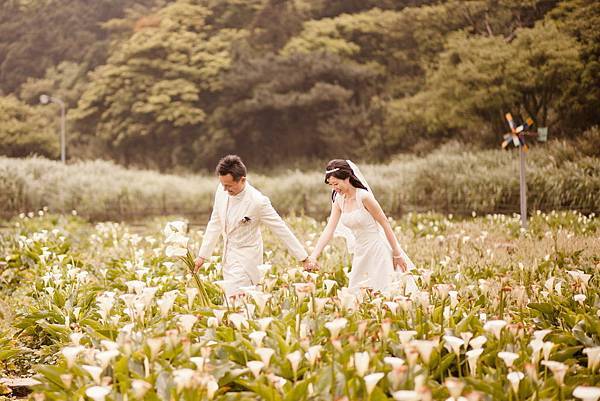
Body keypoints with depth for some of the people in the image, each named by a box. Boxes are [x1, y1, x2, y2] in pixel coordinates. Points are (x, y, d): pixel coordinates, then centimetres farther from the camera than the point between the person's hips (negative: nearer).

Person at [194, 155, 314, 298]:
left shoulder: (258, 201, -23)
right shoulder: (222, 191, -5)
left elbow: (282, 231, -16)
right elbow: (215, 224, 8)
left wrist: (304, 259, -12)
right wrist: (202, 255, 9)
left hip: (246, 258, -7)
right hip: (228, 257, 7)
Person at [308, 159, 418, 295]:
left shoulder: (364, 197, -18)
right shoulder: (339, 200, 3)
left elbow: (385, 224, -13)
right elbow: (329, 230, -1)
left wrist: (397, 254, -11)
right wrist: (313, 256, -12)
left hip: (378, 249, -7)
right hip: (361, 253, 7)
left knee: (381, 293, -5)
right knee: (356, 293, 9)